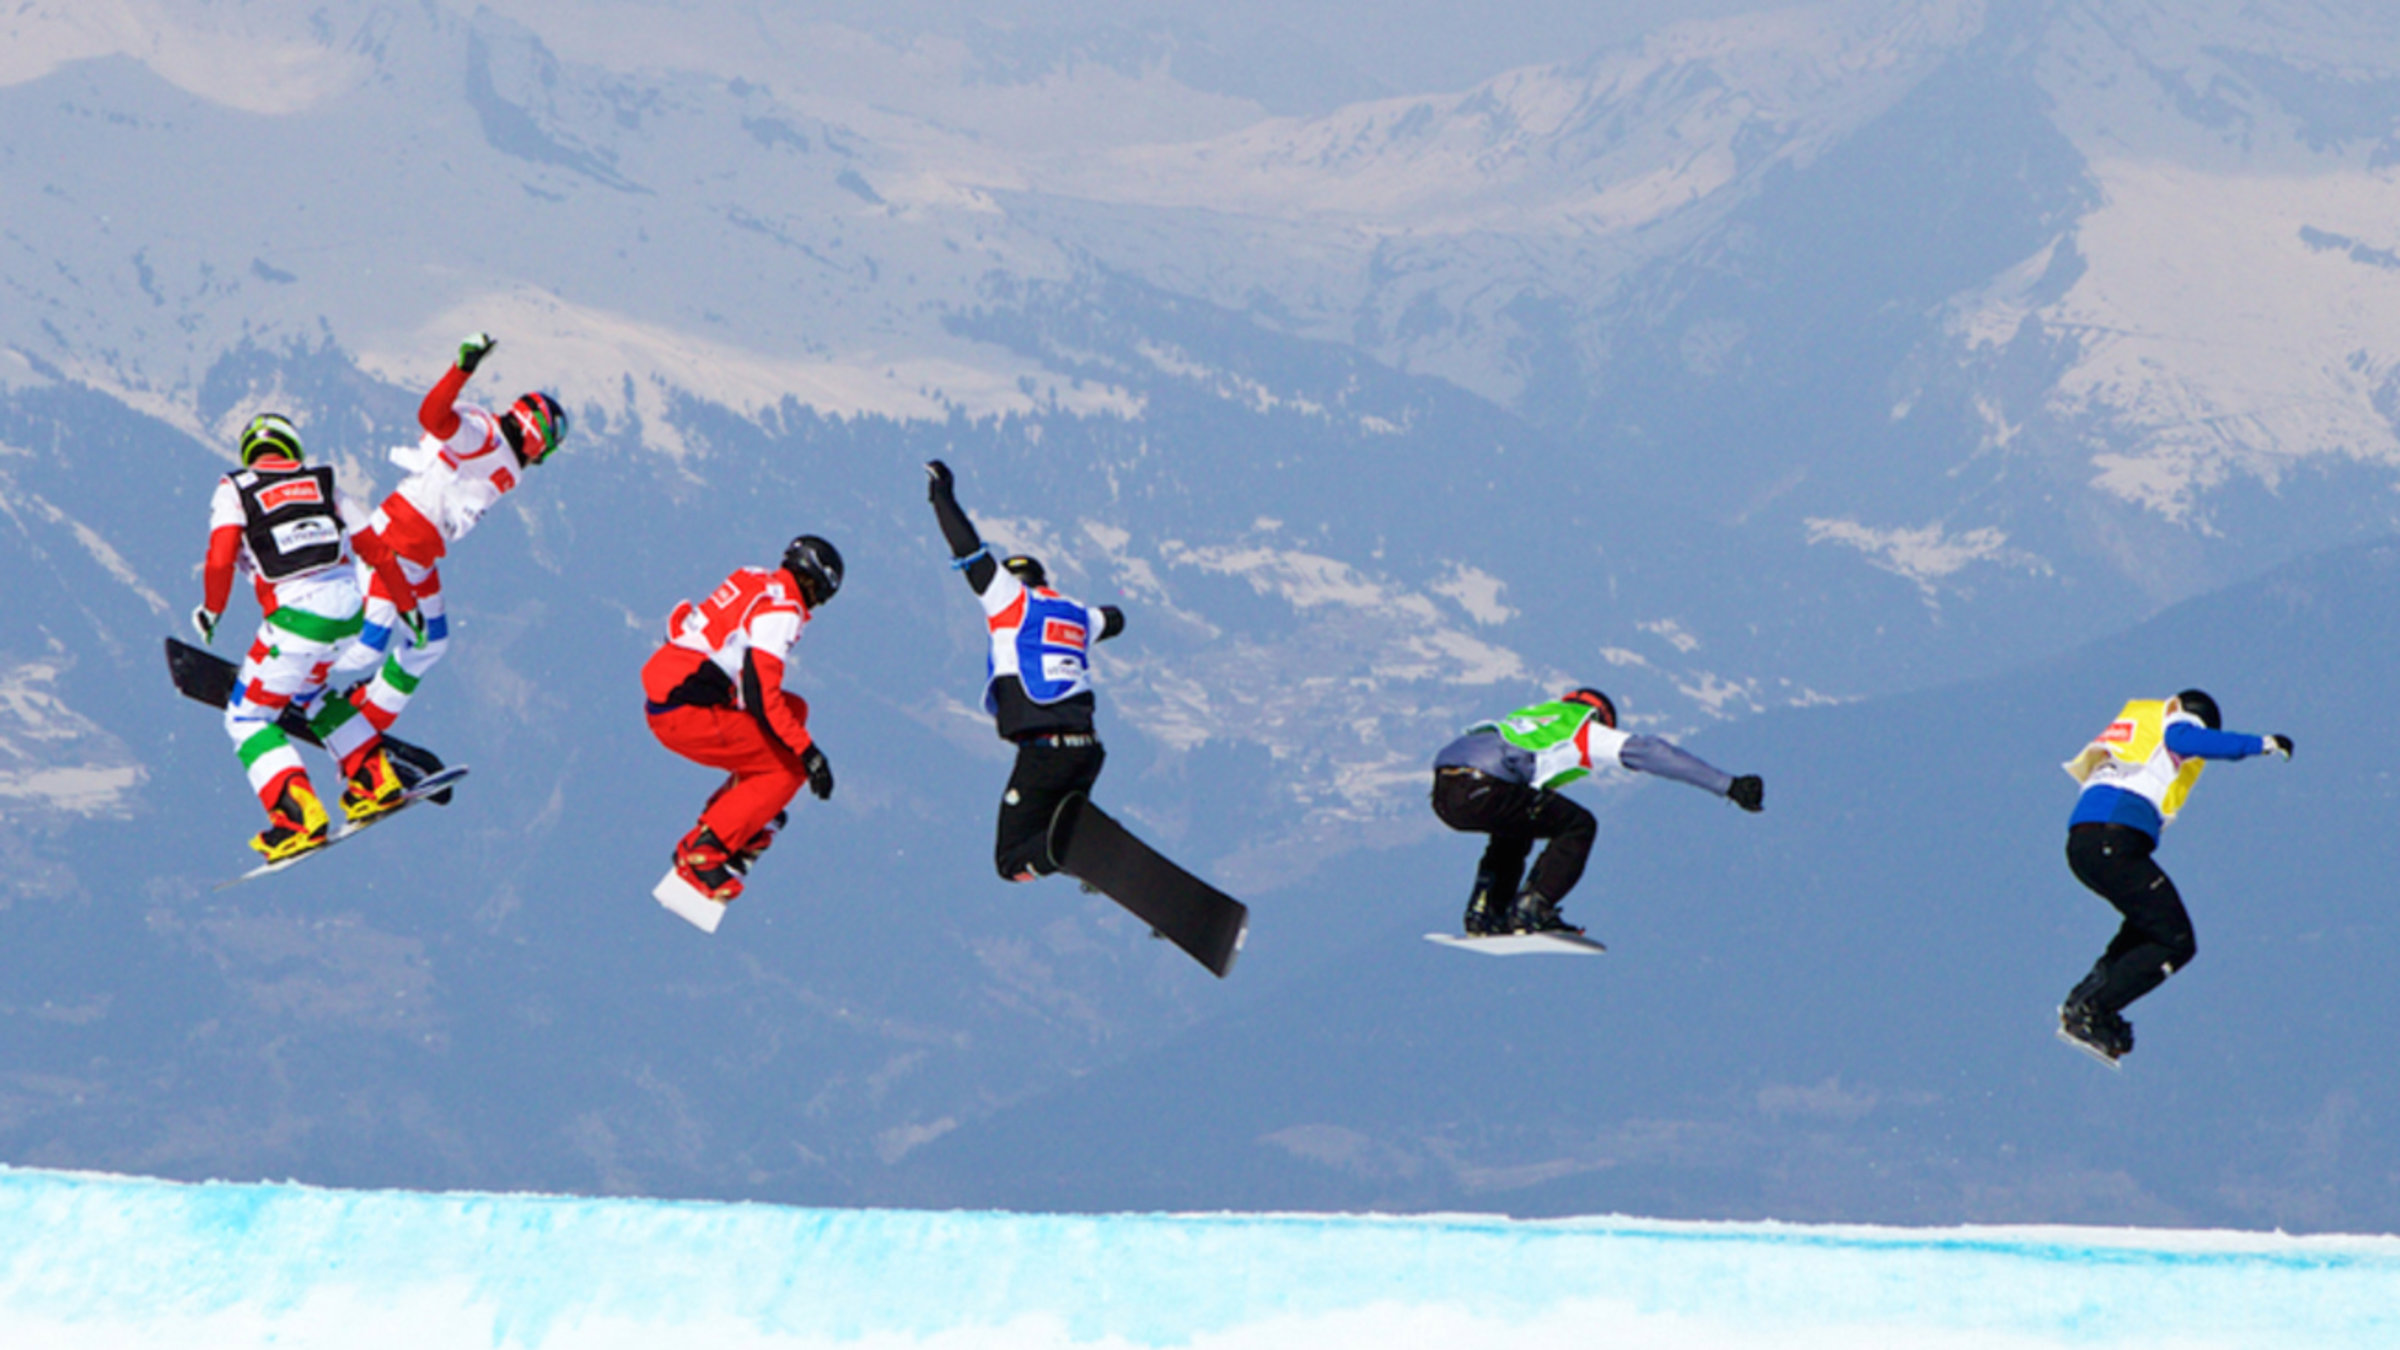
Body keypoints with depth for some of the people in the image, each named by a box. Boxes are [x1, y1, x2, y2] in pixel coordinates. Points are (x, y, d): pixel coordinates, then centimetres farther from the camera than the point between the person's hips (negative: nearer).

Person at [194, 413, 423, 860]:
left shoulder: (234, 490, 6)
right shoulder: (321, 482, 17)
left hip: (298, 616, -5)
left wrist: (212, 610, 8)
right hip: (349, 609, 5)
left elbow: (221, 558, -9)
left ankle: (300, 814, -8)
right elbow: (375, 550, 20)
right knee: (305, 689, 33)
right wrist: (406, 603, 32)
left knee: (247, 717, 9)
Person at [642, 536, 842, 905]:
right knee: (789, 768, -3)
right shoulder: (782, 610, -12)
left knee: (794, 708, 19)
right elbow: (761, 693, -21)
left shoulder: (752, 579, 14)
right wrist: (806, 749, -19)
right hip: (687, 715, -9)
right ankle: (701, 850, -8)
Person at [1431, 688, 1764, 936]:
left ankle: (1484, 914, 19)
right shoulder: (1587, 731, 18)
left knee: (1516, 829, 34)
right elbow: (1650, 754, 13)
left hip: (1443, 793, 8)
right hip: (1480, 789, -8)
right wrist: (1728, 785, 13)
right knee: (1578, 826, 7)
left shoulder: (1532, 715, 38)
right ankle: (1530, 911, -1)